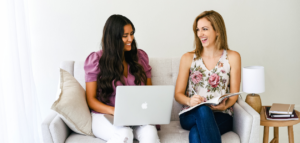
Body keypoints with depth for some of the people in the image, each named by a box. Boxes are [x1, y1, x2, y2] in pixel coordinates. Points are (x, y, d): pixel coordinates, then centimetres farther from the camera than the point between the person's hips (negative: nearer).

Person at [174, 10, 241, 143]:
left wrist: (224, 106, -17)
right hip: (191, 115, 1)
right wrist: (190, 101, -17)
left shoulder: (232, 57, 7)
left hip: (221, 116, -1)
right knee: (202, 109, -37)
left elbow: (234, 94, 6)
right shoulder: (188, 58, 8)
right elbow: (178, 94, 6)